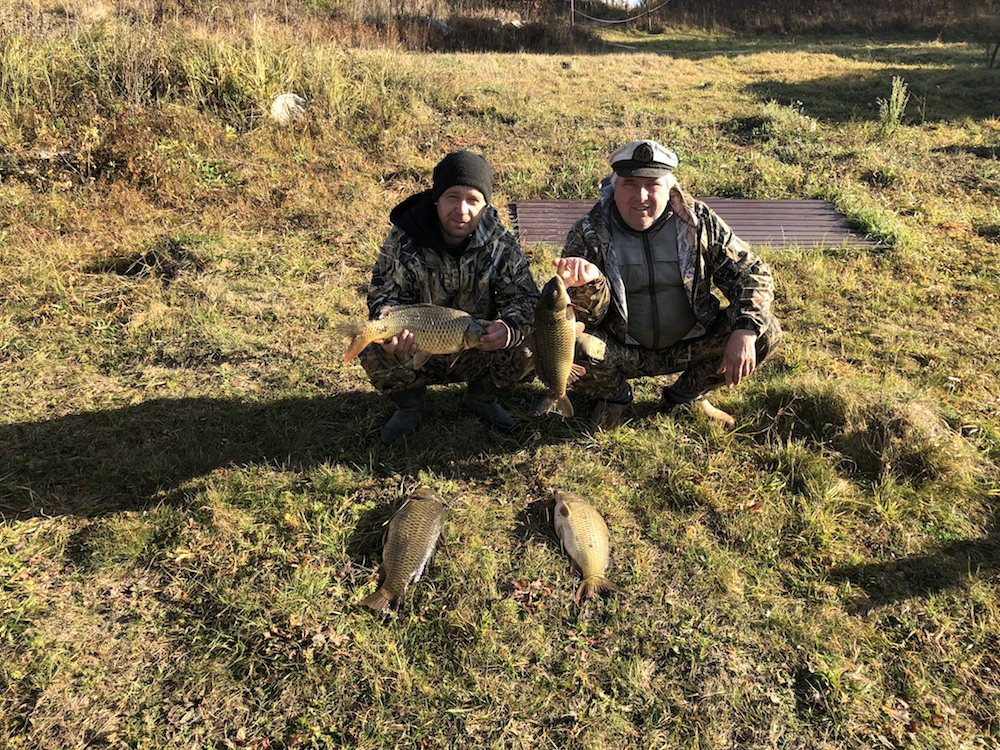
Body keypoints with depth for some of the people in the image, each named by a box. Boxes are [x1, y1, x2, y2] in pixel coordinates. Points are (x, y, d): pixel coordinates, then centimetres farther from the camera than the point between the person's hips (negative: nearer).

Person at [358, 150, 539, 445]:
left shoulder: (501, 243, -13)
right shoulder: (404, 240, -16)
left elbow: (525, 299, -13)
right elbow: (385, 296, -13)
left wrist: (510, 328, -38)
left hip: (477, 355, 1)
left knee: (528, 346, -24)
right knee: (374, 351, -29)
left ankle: (481, 397, 9)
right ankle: (410, 405, 6)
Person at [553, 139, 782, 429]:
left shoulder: (699, 222, -7)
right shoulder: (590, 232, -12)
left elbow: (752, 273, -3)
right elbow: (591, 318, -17)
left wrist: (745, 333, -21)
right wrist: (590, 283, -42)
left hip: (689, 347, 2)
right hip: (624, 353, -2)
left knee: (766, 332, -16)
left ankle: (686, 395, 9)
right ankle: (614, 397, 6)